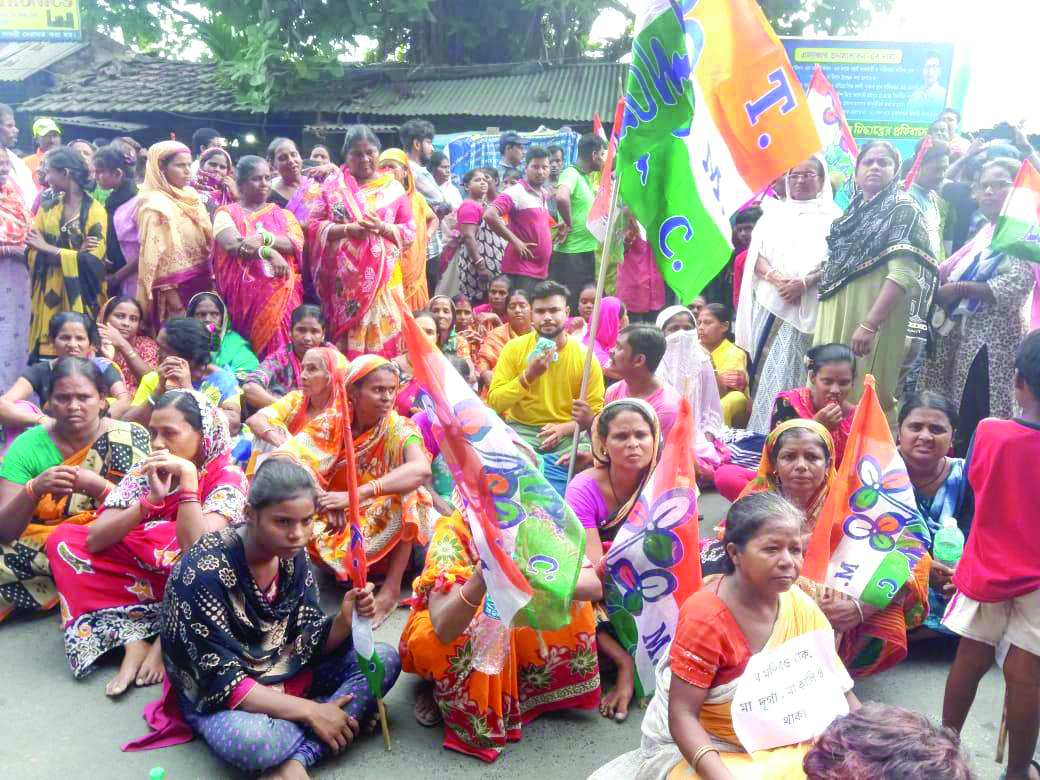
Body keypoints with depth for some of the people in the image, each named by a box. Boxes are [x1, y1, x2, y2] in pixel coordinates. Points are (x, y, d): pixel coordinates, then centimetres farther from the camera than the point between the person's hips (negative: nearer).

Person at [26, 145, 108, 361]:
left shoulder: (95, 212, -3)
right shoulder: (46, 209, 10)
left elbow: (92, 259, -12)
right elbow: (34, 254, 1)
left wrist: (49, 249, -8)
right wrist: (76, 254, -13)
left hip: (81, 297, -4)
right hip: (49, 296, 4)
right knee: (46, 355, 1)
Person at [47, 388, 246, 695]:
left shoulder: (227, 477, -17)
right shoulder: (144, 472, -4)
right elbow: (94, 540, -15)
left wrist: (188, 475, -30)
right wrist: (151, 499, -28)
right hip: (141, 580, 5)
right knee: (64, 539, -9)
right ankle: (134, 643, -17)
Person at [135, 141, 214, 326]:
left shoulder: (191, 196, 11)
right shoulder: (154, 205, -11)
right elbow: (153, 252, -15)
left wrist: (211, 278, 10)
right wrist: (169, 290, -18)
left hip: (201, 280, 7)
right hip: (177, 286, -7)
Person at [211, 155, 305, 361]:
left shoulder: (283, 214, 17)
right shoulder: (227, 213, 9)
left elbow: (297, 244, -1)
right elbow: (233, 245, -10)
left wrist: (264, 238, -16)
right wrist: (269, 253, -23)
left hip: (282, 295, 2)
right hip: (244, 295, -2)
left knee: (281, 346, -7)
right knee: (246, 353, -10)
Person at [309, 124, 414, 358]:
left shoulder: (393, 188, 8)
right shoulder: (333, 185, 8)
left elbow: (410, 231, 7)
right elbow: (314, 226, 3)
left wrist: (382, 228, -12)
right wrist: (347, 229, -13)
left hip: (382, 276, 0)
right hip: (344, 276, 0)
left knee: (381, 334, -3)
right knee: (345, 340, -1)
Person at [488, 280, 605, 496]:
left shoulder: (585, 356, -2)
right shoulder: (514, 348, -1)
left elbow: (596, 412, -1)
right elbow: (494, 403, -5)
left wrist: (564, 428, -18)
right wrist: (528, 376, -18)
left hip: (568, 433, 1)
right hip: (522, 429, 0)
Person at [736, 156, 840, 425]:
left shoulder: (833, 216, 7)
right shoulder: (774, 211, 16)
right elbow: (756, 255, 7)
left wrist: (804, 283, -18)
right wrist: (776, 278, -12)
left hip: (806, 306, -3)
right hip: (768, 301, 3)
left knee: (784, 371, -9)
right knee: (762, 367, 2)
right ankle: (756, 431, 8)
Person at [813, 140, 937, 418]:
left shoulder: (903, 211, -6)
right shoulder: (853, 212, 17)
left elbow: (903, 274, -18)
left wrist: (869, 325, -26)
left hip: (873, 319, -7)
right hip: (835, 317, 7)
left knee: (863, 398, -5)